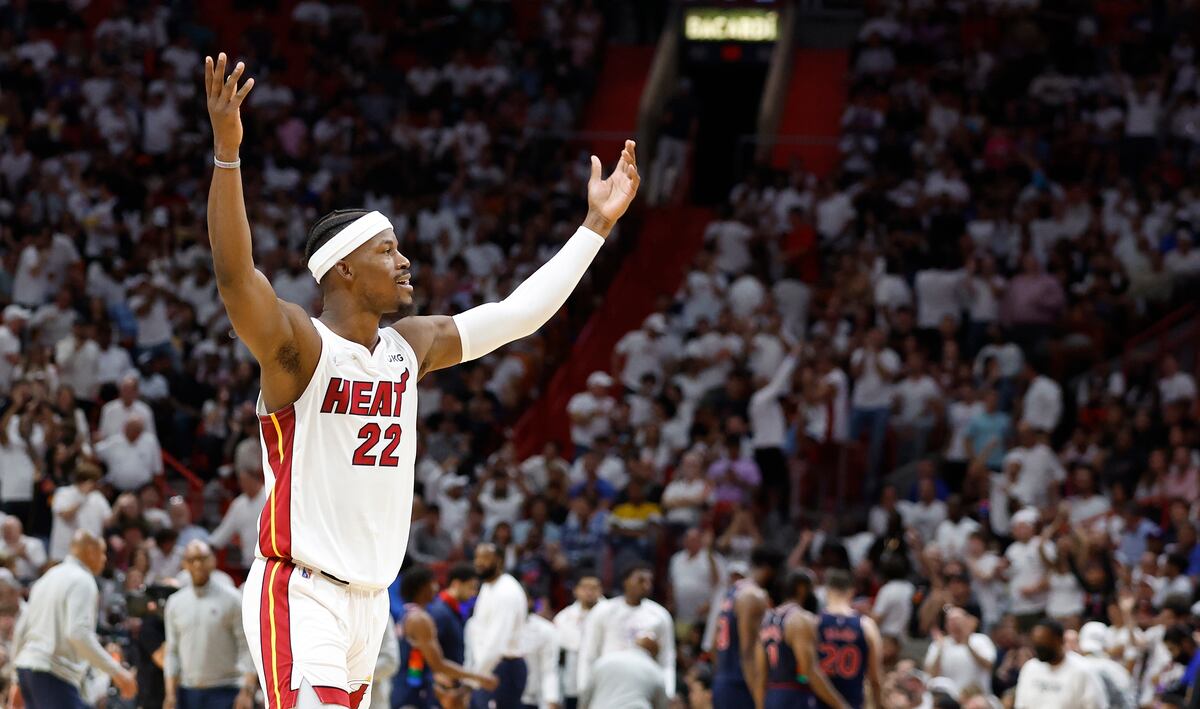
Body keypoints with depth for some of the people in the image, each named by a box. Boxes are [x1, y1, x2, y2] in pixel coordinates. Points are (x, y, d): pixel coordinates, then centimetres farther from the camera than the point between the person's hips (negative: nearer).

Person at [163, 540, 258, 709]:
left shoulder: (232, 599, -2)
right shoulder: (175, 603, 10)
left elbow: (247, 649, -5)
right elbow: (172, 652, 12)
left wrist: (247, 692, -14)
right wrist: (170, 694, 2)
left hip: (225, 693, -4)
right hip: (188, 692, 4)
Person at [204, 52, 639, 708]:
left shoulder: (411, 346, 10)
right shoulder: (298, 346, -12)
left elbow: (518, 313, 19)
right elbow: (234, 274, -29)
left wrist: (596, 224, 20)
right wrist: (227, 152, -41)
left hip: (370, 598, 8)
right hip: (300, 596, -8)